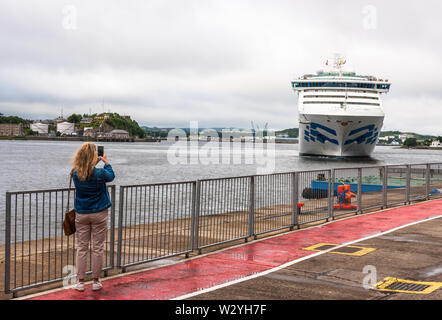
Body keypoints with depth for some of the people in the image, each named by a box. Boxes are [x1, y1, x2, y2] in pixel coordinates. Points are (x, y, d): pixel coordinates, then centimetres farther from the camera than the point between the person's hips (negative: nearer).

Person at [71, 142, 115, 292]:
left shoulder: (76, 174, -8)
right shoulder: (100, 173, -16)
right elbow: (111, 176, 7)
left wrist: (95, 164, 22)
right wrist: (106, 162, 22)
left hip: (81, 215, 3)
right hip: (99, 214, -2)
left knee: (81, 247, 8)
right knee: (98, 248, 6)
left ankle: (80, 281, 10)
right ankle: (96, 281, 13)